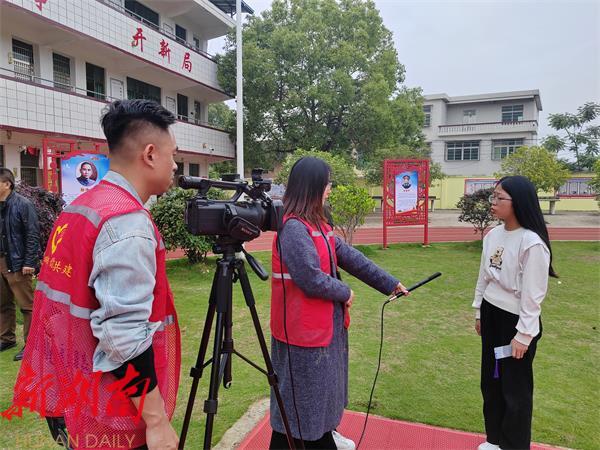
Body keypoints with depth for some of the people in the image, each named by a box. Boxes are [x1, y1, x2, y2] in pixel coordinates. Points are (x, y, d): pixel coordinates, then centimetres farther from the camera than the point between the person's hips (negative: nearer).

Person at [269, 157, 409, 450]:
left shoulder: (317, 224, 8)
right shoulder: (293, 228, -22)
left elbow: (350, 257, 10)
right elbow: (311, 279, -25)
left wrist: (389, 283, 12)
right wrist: (344, 293, -8)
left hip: (325, 322, 10)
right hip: (303, 327, -10)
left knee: (323, 383, 24)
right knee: (301, 390, 6)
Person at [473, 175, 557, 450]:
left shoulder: (532, 243, -21)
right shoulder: (493, 235, 1)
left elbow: (533, 294, -18)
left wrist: (523, 335, -15)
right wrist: (479, 312, 15)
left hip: (516, 321, -7)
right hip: (492, 316, 7)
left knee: (515, 387, 11)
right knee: (491, 380, 20)